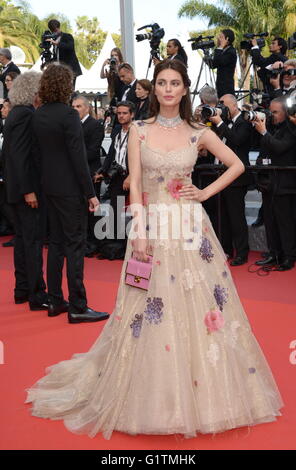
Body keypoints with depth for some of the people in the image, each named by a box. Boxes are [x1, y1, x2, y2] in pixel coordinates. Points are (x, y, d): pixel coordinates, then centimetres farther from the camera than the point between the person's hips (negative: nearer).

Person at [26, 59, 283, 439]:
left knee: (196, 306, 3)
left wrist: (205, 193, 1)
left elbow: (236, 165, 13)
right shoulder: (139, 130, 4)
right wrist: (140, 233, -11)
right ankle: (154, 398, 18)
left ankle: (200, 392, 20)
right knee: (151, 311, 2)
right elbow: (135, 184, -3)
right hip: (152, 225, -1)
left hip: (190, 227, 1)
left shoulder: (198, 134, 5)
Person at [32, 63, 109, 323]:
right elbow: (78, 157, -18)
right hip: (70, 187, -8)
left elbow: (39, 150, 11)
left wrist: (47, 179, 17)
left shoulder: (38, 115, 7)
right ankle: (77, 307, 1)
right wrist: (90, 193, -14)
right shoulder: (68, 114, -16)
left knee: (56, 242, 14)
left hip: (50, 186, 8)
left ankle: (55, 301, 21)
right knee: (75, 245, -3)